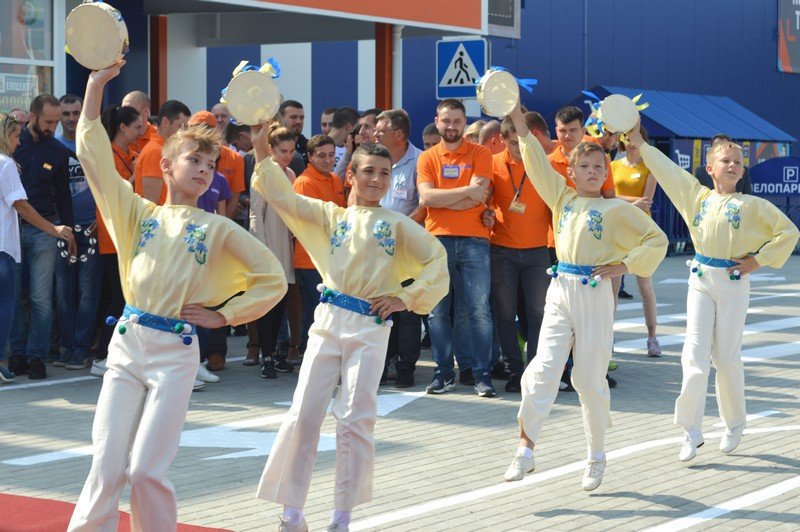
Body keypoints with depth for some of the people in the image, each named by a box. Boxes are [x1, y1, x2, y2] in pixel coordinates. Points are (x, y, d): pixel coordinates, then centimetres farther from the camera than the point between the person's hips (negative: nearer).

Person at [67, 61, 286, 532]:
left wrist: (222, 315, 0)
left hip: (175, 353, -2)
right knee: (107, 466, -3)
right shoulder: (139, 213, 11)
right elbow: (94, 155, 4)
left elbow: (273, 280, 7)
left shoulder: (219, 229, 5)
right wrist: (97, 82, -2)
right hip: (127, 345, 2)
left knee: (147, 470, -7)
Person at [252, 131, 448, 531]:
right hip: (329, 322, 2)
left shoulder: (398, 225, 7)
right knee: (304, 414, -3)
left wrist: (405, 298, -4)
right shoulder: (331, 216, 12)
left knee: (355, 420, -4)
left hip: (370, 330, -2)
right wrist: (262, 150, -2)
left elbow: (437, 262, 4)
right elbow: (282, 197, 7)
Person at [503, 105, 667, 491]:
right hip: (560, 290, 3)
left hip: (595, 294, -3)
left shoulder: (617, 209, 3)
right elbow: (537, 165, 10)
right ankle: (525, 450, -7)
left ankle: (596, 457, 15)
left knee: (591, 379, 2)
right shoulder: (563, 198, 13)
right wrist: (520, 124, 2)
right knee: (544, 368, -9)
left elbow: (657, 240, 3)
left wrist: (623, 266, -6)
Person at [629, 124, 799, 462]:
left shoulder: (753, 205, 0)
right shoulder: (697, 197, 8)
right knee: (695, 354, -5)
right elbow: (667, 170, 11)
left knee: (726, 357, 4)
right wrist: (639, 143, 8)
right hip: (700, 281, 2)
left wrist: (758, 260, -2)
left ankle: (735, 424, 22)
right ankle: (691, 431, -1)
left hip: (733, 282, -2)